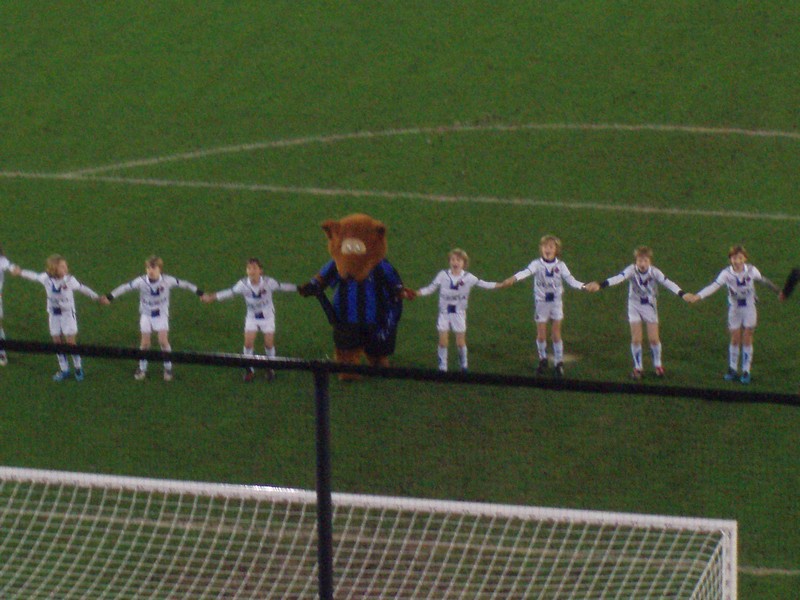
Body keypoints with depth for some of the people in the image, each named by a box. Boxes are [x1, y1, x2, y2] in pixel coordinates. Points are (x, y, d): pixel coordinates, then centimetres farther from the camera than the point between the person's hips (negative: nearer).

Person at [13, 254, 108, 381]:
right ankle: (64, 370, 21)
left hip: (68, 314, -3)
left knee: (71, 343, -2)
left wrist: (98, 298, -7)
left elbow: (83, 289, -7)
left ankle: (78, 368, 16)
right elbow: (34, 276, 7)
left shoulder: (69, 280, -17)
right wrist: (21, 272, 15)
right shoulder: (47, 279, -11)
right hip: (54, 314, 3)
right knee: (58, 342, 8)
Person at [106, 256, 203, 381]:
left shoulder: (167, 280, -19)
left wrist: (199, 293, -2)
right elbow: (125, 287, -13)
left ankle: (168, 368, 7)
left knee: (163, 340, -9)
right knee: (145, 342, -1)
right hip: (146, 315, 0)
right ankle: (142, 369, 15)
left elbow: (183, 284, -8)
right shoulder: (141, 281, -20)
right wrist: (110, 297, -15)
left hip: (161, 314, 0)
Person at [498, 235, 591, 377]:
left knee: (556, 334, 1)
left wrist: (583, 286, -28)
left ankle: (559, 362, 11)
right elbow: (526, 272, -25)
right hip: (541, 302, 0)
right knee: (541, 335, 4)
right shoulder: (537, 264, -8)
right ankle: (543, 359, 25)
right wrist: (513, 279, -45)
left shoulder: (560, 265, -4)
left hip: (556, 302, 0)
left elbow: (570, 280, -10)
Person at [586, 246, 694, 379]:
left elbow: (667, 283, -28)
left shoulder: (654, 272, -19)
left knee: (653, 338, 0)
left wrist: (682, 294, -44)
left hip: (650, 306, 0)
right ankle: (637, 367, 14)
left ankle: (657, 365, 23)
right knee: (636, 339, -3)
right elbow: (618, 278, -38)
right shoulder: (632, 270, -22)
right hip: (634, 305, 0)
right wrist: (601, 285, -56)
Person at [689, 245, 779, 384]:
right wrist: (699, 296, -44)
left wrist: (778, 291, 17)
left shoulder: (751, 270, -12)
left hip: (749, 308, 0)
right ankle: (732, 370, 20)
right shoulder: (727, 273, -17)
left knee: (747, 340, 2)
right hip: (734, 309, 0)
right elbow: (714, 286, -29)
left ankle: (746, 371, 11)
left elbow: (763, 280, 5)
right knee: (735, 339, 6)